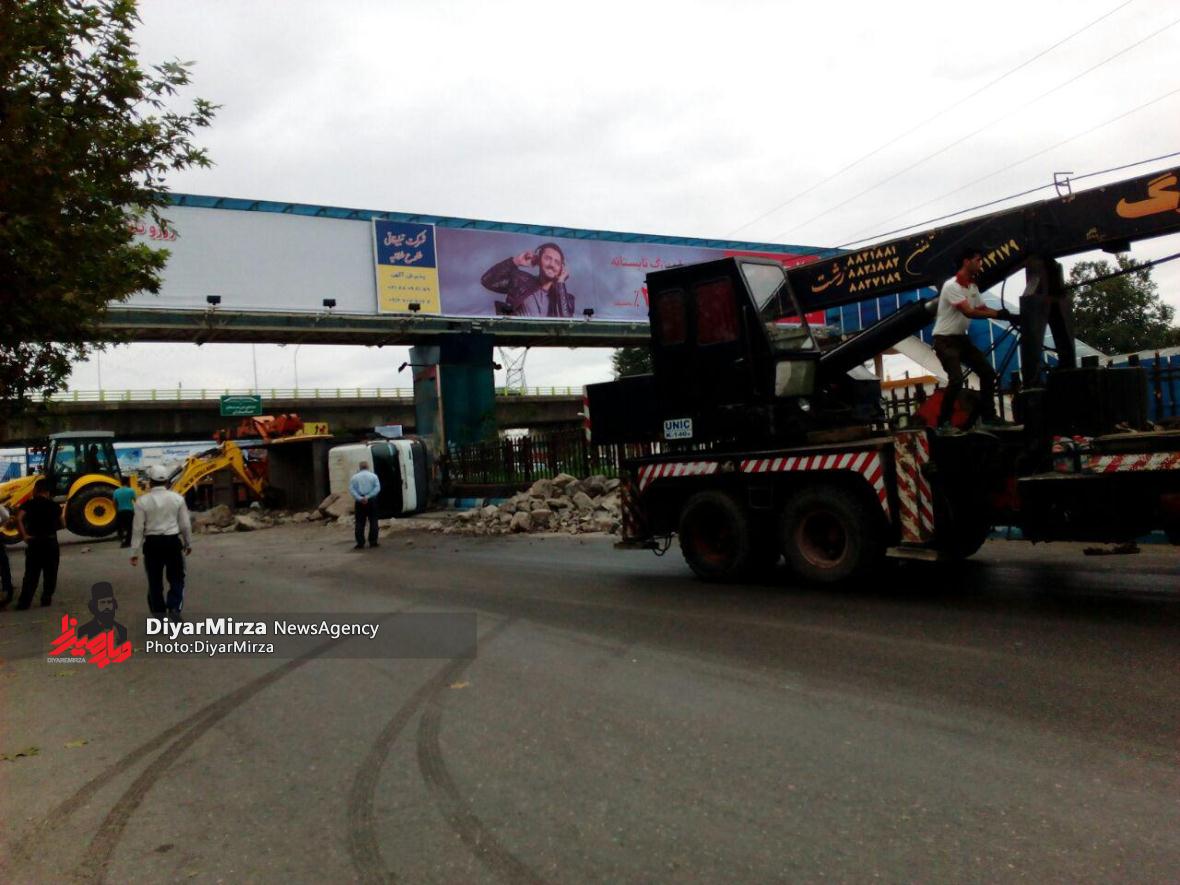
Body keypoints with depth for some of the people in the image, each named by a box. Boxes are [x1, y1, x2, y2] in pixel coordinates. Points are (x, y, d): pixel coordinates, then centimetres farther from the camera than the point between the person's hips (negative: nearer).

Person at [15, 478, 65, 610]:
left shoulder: (29, 503, -3)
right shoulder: (54, 505, 1)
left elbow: (18, 519, -19)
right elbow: (63, 524, 5)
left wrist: (24, 536, -13)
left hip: (34, 542, 0)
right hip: (51, 542, 0)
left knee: (31, 574, 6)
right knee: (50, 573, 12)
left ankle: (23, 602, 2)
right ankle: (46, 599, 13)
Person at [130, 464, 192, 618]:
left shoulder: (142, 500, -5)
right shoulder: (177, 498, -2)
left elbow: (138, 528, -5)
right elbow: (185, 524, 3)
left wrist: (134, 551, 0)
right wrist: (188, 544, 17)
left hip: (152, 543, 0)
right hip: (172, 541, 0)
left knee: (155, 580, 11)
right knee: (176, 577, 12)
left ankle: (159, 613, 17)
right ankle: (174, 608, -6)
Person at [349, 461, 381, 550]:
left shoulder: (354, 477, 5)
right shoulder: (373, 476, 4)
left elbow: (351, 489, -6)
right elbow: (377, 488, -7)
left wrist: (360, 498, -13)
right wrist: (368, 497, -13)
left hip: (359, 501, 0)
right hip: (372, 500, 0)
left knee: (360, 522, 3)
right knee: (373, 521, 6)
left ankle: (360, 543, 0)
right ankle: (373, 542, 5)